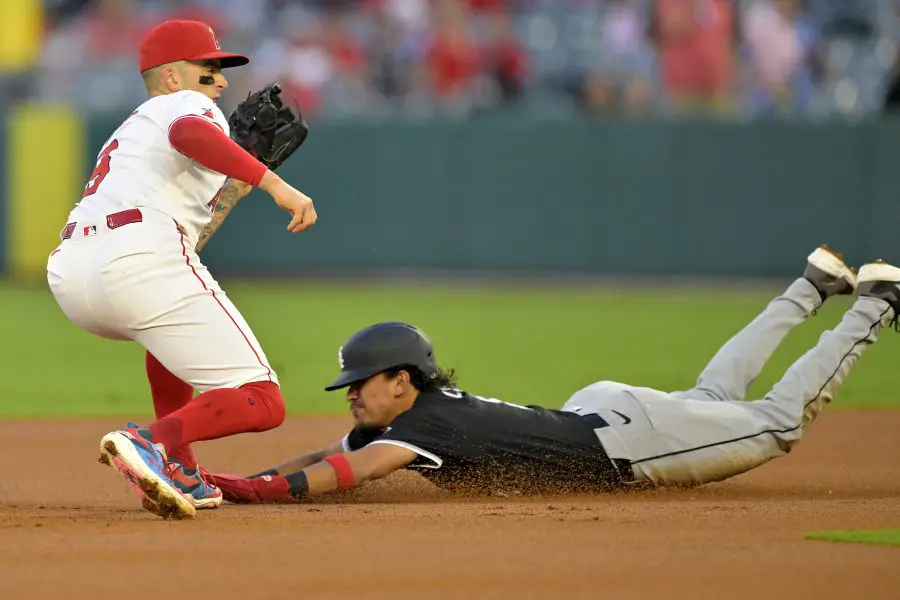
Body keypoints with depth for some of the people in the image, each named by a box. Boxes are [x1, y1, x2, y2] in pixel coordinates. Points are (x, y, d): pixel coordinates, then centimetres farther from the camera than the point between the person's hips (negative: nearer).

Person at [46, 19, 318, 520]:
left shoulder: (130, 132, 38)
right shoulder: (186, 105, 14)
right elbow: (189, 134, -14)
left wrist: (236, 184, 35)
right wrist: (273, 182, -17)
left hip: (68, 276, 8)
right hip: (138, 256, -8)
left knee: (174, 326, 41)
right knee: (263, 404, -6)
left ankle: (181, 475, 25)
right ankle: (153, 442, -33)